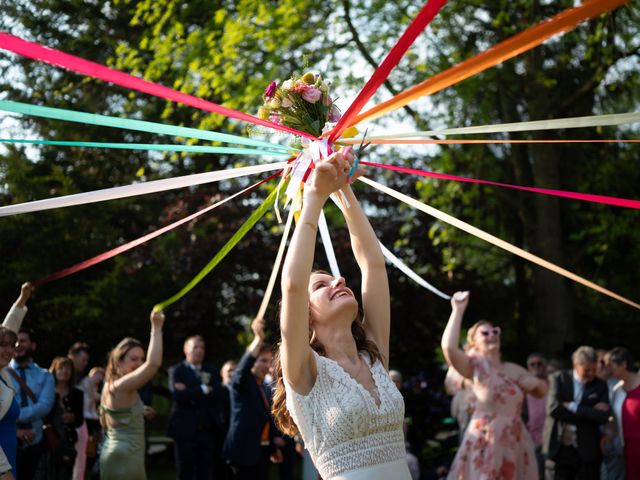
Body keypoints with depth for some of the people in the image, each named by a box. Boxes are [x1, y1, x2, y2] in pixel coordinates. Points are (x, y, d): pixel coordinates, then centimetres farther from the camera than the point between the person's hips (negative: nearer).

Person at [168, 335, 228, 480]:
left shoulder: (211, 372, 14)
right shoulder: (176, 371, 2)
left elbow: (222, 395, -3)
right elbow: (178, 395, -16)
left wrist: (191, 394, -10)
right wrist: (203, 390, -9)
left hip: (209, 430, 3)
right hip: (186, 430, -3)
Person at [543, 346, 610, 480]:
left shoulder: (600, 385, 5)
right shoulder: (558, 379, 0)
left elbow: (603, 417, -8)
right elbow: (553, 409, -14)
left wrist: (574, 407, -12)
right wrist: (589, 412, -14)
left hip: (587, 452, 1)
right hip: (559, 449, -1)